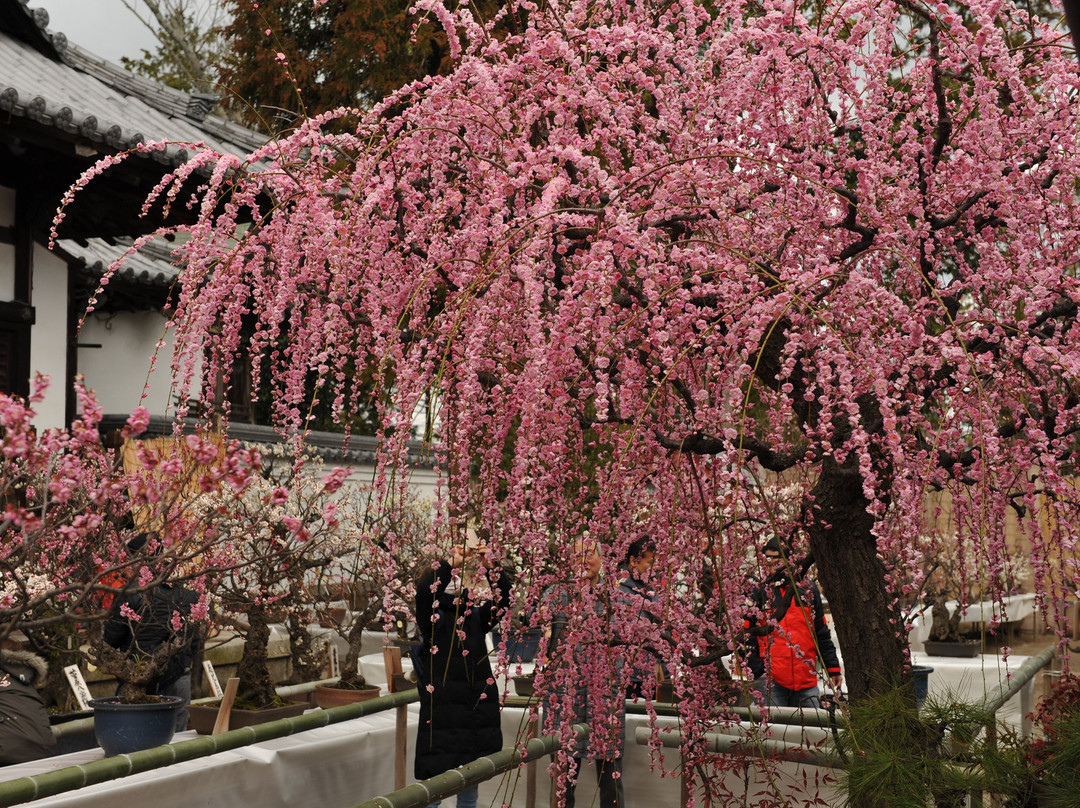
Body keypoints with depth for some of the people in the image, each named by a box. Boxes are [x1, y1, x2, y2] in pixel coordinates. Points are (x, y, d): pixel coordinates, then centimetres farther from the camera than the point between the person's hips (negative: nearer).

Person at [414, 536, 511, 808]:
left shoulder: (478, 617, 9)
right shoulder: (434, 618, -2)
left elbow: (504, 596, -4)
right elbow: (424, 589, -21)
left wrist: (489, 566, -16)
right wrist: (452, 563, -26)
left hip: (477, 704, 4)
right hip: (441, 707, -4)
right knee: (433, 777, -3)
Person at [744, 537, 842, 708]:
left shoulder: (808, 589, 11)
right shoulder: (759, 593, 4)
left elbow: (822, 633, 16)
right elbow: (749, 637, 2)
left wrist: (833, 668, 12)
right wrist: (756, 673, -7)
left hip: (807, 680, 3)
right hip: (770, 680, -3)